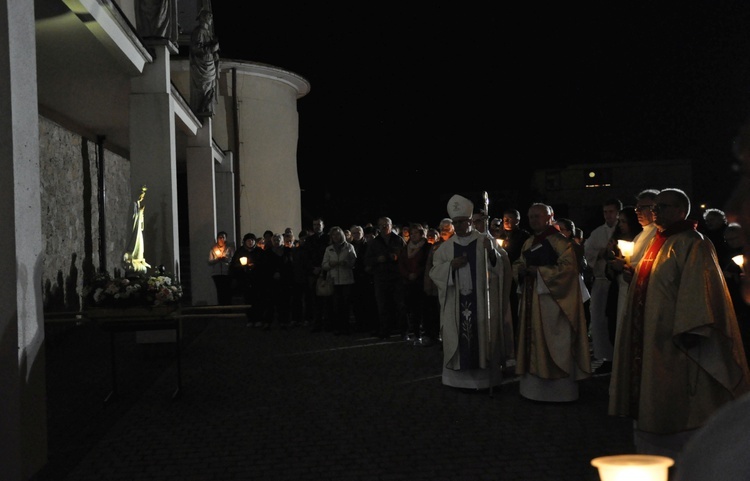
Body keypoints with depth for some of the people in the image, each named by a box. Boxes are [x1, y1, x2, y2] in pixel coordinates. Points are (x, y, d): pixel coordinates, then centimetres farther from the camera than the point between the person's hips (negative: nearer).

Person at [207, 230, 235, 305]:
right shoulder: (213, 249, 12)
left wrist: (226, 259, -17)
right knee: (220, 291, -6)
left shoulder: (229, 248, 9)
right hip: (217, 274, 1)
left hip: (228, 273, -1)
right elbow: (209, 262, 5)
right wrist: (217, 259, -11)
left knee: (228, 291, -8)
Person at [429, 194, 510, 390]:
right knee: (458, 339, 3)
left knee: (481, 336, 0)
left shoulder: (485, 242, 1)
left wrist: (492, 253, -26)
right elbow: (434, 272, 5)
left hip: (480, 300, -2)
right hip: (455, 302, 2)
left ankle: (483, 378, 7)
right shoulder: (446, 246, 8)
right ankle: (459, 378, 10)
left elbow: (500, 268, -7)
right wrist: (450, 265, -12)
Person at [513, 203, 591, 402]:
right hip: (531, 298, 8)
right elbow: (518, 264, 22)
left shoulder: (560, 241, -7)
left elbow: (567, 268, -16)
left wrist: (539, 271, -17)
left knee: (554, 344, -4)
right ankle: (534, 385, 14)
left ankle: (559, 388, 2)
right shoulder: (529, 243, 16)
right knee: (533, 340, 8)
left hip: (552, 299, -7)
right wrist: (521, 269, -2)